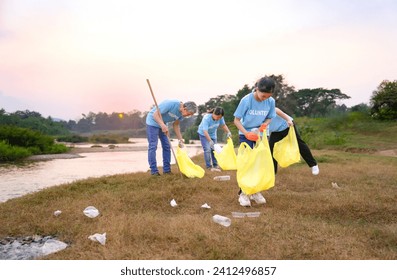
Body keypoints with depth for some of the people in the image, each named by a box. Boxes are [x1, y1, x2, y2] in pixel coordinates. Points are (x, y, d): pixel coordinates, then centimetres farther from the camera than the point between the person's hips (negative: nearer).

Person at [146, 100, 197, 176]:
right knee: (153, 146, -9)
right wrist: (163, 125, -46)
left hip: (162, 124, 8)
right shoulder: (170, 104, -32)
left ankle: (167, 170, 10)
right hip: (153, 122, -7)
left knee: (167, 146, 4)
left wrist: (180, 140, -1)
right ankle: (154, 171, -5)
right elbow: (155, 114, -30)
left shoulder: (182, 113, -9)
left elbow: (175, 125, 3)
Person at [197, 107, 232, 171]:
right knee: (207, 149, -14)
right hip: (203, 134, -5)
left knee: (214, 149, 7)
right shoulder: (206, 118, -37)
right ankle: (209, 166, -6)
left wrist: (228, 132, -20)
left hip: (213, 134, 5)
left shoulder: (220, 117, -22)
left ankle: (215, 165, 20)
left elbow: (223, 125, -5)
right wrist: (210, 141, -49)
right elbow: (205, 131, -41)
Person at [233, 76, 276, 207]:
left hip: (261, 135, 4)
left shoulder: (271, 101, -12)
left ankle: (255, 191, 18)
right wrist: (246, 133, -30)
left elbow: (269, 118, 3)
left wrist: (265, 124, -21)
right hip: (245, 135, -3)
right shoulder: (246, 100, -21)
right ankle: (243, 193, 4)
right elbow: (236, 120, -15)